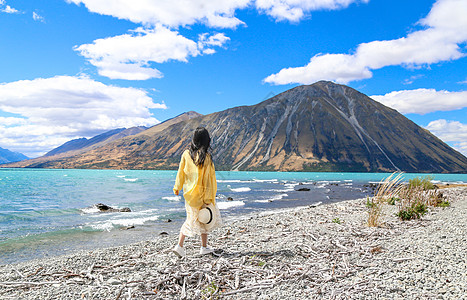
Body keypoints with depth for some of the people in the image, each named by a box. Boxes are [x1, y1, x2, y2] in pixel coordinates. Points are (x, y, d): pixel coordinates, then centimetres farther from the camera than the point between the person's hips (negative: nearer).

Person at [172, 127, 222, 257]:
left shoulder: (186, 154, -5)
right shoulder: (206, 157, -17)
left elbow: (181, 172, 3)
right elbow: (207, 179, -16)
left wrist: (177, 187, 16)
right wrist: (208, 199, -12)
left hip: (189, 192, 4)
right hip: (201, 193, -4)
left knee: (192, 218, 17)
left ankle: (179, 245, 8)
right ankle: (204, 247, 25)